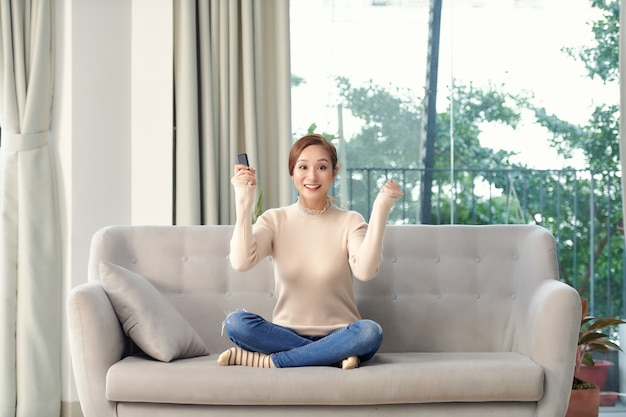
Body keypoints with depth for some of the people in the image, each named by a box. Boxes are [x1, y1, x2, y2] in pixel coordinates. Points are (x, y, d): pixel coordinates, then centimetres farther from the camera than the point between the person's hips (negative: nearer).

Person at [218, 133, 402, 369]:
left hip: (337, 336, -1)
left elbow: (365, 270, -21)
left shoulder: (350, 222, 0)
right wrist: (244, 203, -18)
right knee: (235, 322, -26)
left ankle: (266, 361, -23)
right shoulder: (274, 220, 3)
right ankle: (334, 356, -22)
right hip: (287, 332, 1)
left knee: (370, 332, -33)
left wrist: (380, 211, -24)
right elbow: (241, 262, -16)